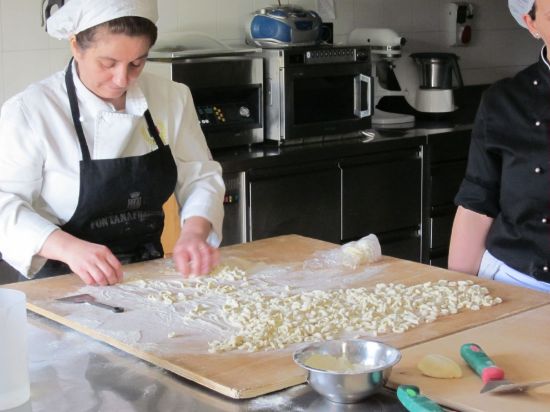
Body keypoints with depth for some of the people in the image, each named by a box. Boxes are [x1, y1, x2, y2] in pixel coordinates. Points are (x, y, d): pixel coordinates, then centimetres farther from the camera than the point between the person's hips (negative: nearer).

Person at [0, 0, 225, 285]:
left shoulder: (172, 99, 2)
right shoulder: (29, 112, -12)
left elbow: (200, 176, 6)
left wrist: (194, 232, -14)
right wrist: (68, 247, -31)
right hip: (67, 284, -3)